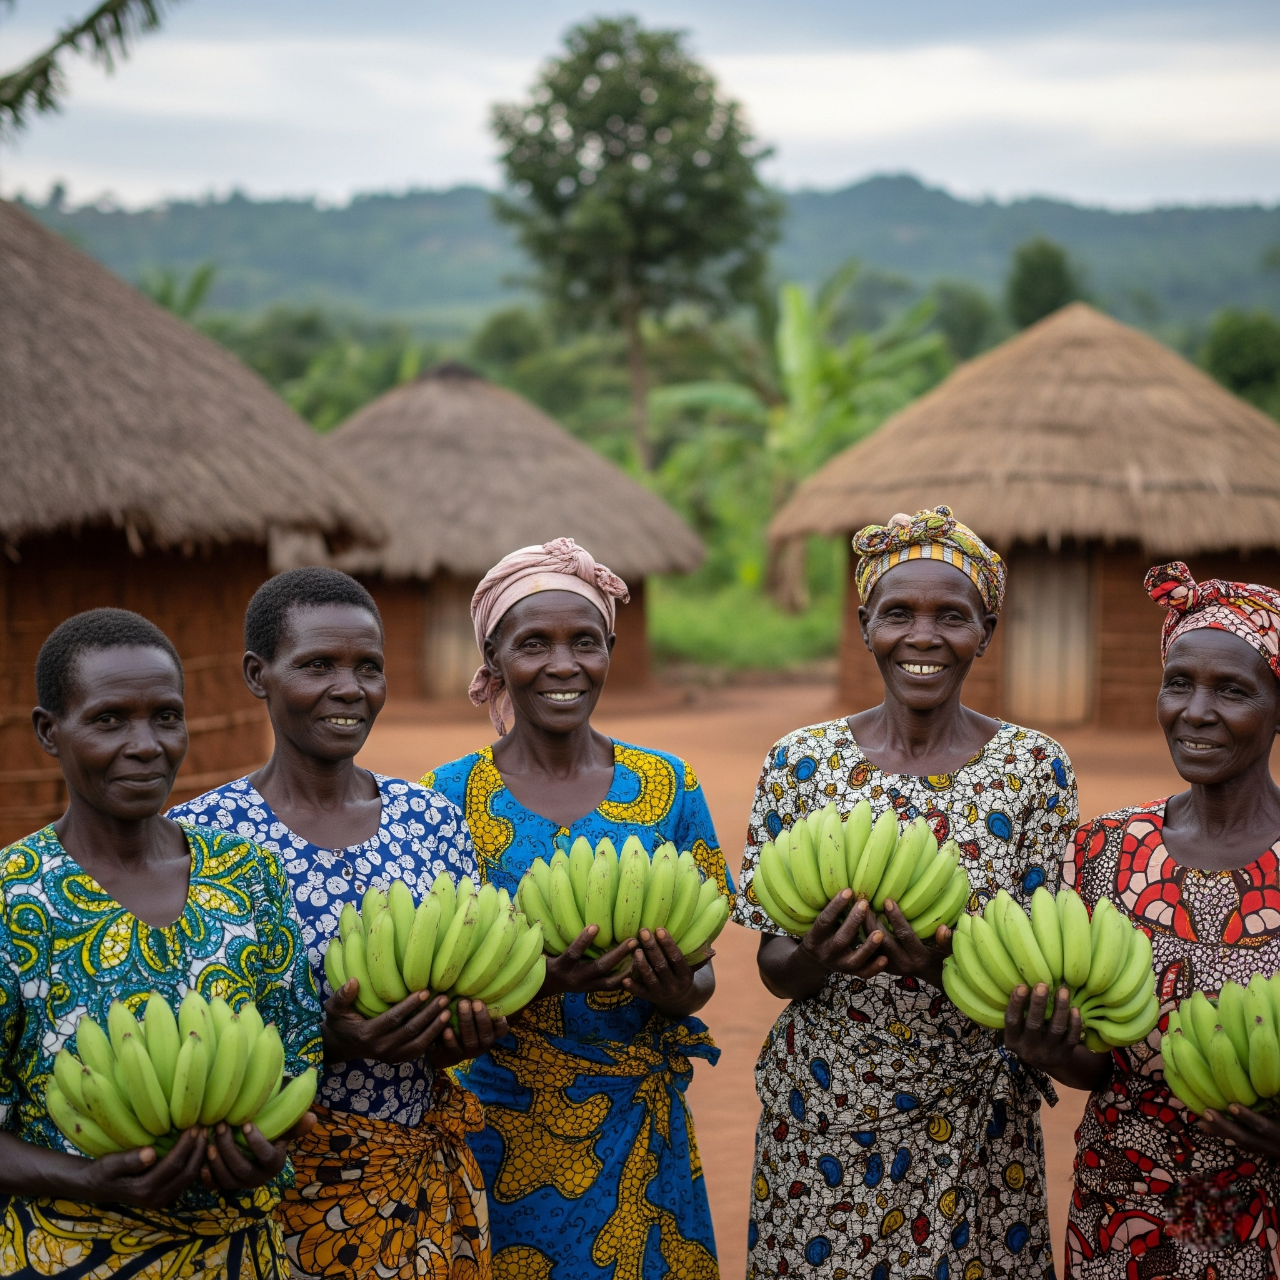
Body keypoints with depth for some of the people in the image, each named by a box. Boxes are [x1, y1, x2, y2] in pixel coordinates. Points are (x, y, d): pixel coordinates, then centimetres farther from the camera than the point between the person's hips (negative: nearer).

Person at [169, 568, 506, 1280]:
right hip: (274, 1189, -4)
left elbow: (468, 995, 10)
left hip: (428, 1182, 4)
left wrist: (466, 1032, -13)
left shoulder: (434, 820, 1)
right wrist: (321, 1040, -25)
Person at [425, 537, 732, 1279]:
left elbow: (700, 974, 4)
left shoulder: (666, 786, 0)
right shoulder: (449, 796, -5)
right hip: (499, 1124, -1)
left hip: (639, 1123, 2)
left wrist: (679, 989, -18)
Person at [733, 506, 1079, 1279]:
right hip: (822, 1118, 0)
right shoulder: (802, 761, -3)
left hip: (975, 1120, 0)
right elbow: (774, 971, -1)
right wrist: (819, 954, -23)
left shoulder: (1034, 767, -4)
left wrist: (953, 962, -26)